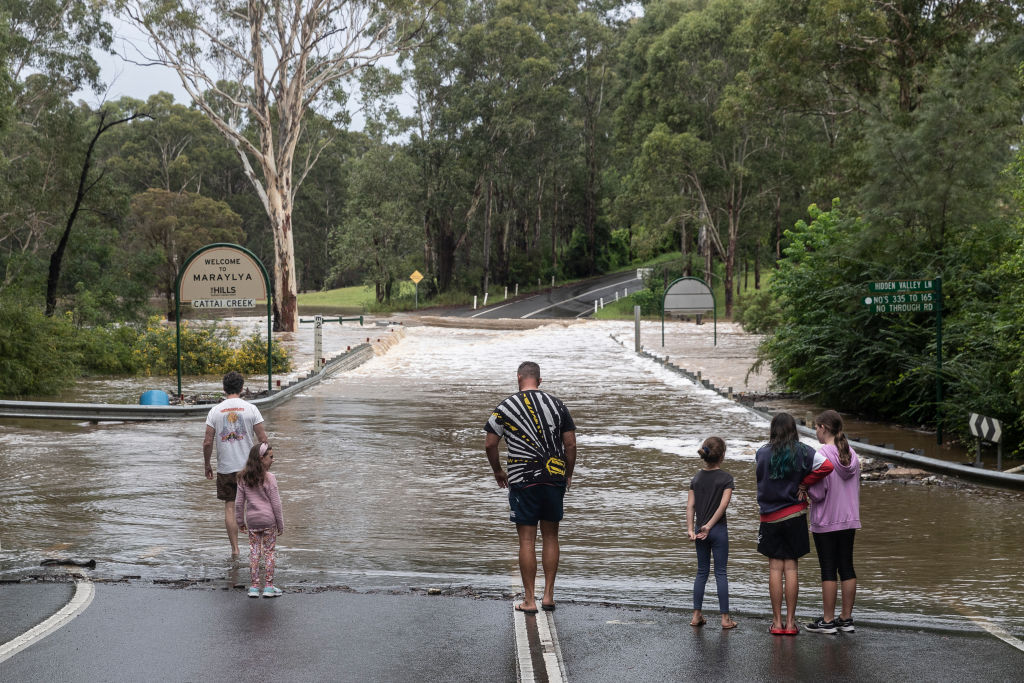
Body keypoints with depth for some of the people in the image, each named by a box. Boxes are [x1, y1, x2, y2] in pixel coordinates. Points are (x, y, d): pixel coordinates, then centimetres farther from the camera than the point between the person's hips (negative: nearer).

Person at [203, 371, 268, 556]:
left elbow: (207, 442, -4)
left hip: (225, 468, 1)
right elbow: (263, 440, -7)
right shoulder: (251, 409, -6)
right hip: (248, 466, -1)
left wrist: (207, 465, 9)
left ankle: (234, 548, 7)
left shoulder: (215, 411, -3)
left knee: (230, 507, 8)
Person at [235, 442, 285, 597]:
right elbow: (276, 504, -10)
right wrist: (280, 525, -2)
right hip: (268, 520, -4)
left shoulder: (243, 478, 1)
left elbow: (239, 502, 6)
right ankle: (268, 587, 8)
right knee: (270, 551, 6)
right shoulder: (269, 478, -12)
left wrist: (240, 521, 18)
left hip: (252, 521, 4)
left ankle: (254, 586, 11)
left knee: (254, 552, 9)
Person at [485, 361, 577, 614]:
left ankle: (529, 600, 3)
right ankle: (548, 596, 13)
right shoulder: (557, 405, 5)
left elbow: (489, 444, 0)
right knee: (550, 536, 12)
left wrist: (498, 472, 15)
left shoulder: (506, 407, -1)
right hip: (555, 478, 2)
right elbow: (570, 444, 4)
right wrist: (568, 474, 16)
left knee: (527, 539, 1)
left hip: (523, 480, -2)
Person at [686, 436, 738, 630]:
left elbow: (690, 505, 0)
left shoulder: (696, 478, 6)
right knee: (720, 573, 2)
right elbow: (723, 505, -16)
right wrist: (709, 526, -13)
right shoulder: (726, 478, -8)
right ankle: (725, 617, 4)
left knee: (702, 572, 12)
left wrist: (690, 529, -4)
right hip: (719, 530, -4)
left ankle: (697, 615, 12)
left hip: (700, 531, 4)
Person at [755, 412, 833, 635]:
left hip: (770, 517, 0)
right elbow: (827, 466, -15)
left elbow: (760, 477, 3)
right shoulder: (803, 452, -4)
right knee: (791, 568, 5)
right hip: (794, 515, 0)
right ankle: (790, 622, 6)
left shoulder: (761, 454, -3)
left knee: (775, 568, 5)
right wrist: (804, 484, -6)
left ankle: (777, 622, 7)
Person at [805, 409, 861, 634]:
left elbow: (818, 494, -18)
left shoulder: (821, 457, -17)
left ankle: (827, 621, 6)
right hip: (849, 521, 6)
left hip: (826, 522, -6)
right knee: (847, 568, 11)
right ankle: (846, 619, 16)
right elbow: (855, 490, 12)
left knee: (828, 570, 0)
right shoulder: (852, 456, 5)